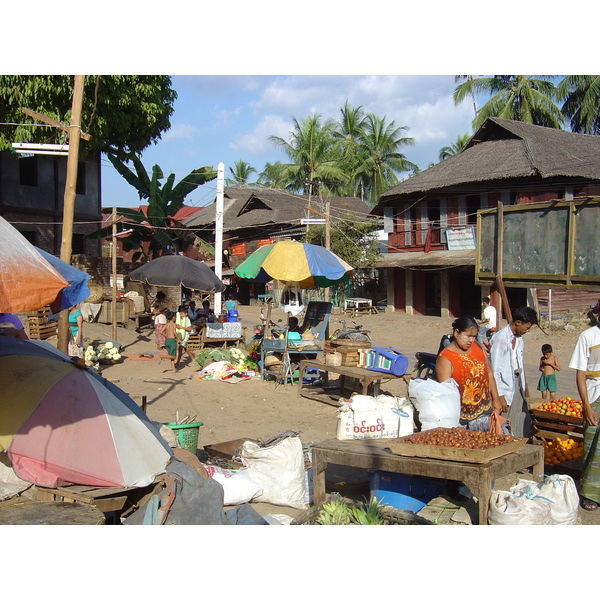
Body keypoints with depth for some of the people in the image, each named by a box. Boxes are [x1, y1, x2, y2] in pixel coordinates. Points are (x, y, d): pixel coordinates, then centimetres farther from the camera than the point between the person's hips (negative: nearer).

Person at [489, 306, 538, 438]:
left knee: (524, 422, 7)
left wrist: (525, 387, 22)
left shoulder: (519, 339, 13)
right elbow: (495, 370, -17)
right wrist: (500, 396, -19)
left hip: (518, 387, 8)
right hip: (505, 390, -8)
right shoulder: (500, 338, -15)